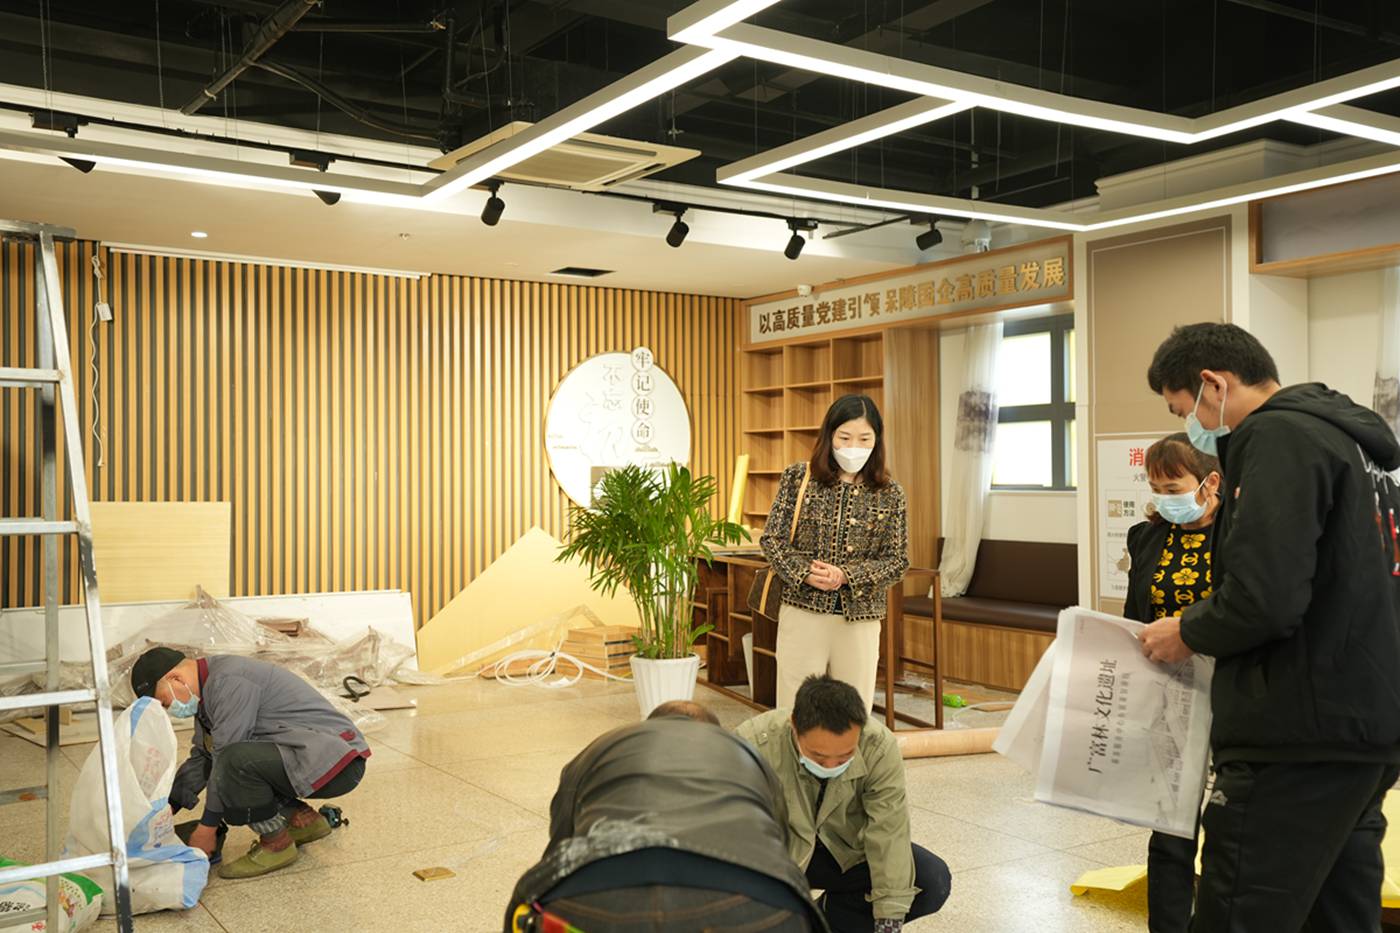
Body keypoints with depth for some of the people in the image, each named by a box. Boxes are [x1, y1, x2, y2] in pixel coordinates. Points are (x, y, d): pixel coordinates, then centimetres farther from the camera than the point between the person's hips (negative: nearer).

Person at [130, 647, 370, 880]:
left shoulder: (228, 682, -17)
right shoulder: (210, 686, 15)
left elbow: (228, 758, -17)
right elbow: (200, 759, 24)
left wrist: (207, 827, -9)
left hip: (337, 763, -11)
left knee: (235, 761, -29)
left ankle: (276, 844, -7)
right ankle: (302, 818, 14)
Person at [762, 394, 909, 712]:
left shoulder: (890, 493, 1)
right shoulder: (797, 478, 0)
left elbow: (897, 561, 1)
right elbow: (772, 539, 1)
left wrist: (846, 576, -14)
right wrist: (805, 573, -16)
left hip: (859, 618, 1)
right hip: (802, 611, -1)